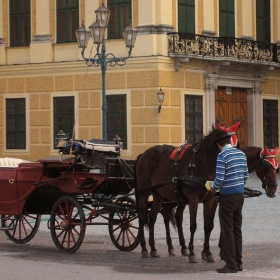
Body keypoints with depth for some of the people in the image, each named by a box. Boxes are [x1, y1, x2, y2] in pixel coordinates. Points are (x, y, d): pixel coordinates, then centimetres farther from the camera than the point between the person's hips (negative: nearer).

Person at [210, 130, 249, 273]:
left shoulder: (222, 156, -14)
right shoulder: (241, 154, 7)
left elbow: (219, 178, -18)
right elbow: (246, 176, 12)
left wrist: (214, 188, 0)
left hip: (227, 197, -7)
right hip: (240, 194, 7)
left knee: (227, 231, -1)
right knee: (237, 229, 14)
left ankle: (231, 265, 0)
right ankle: (238, 262, 18)